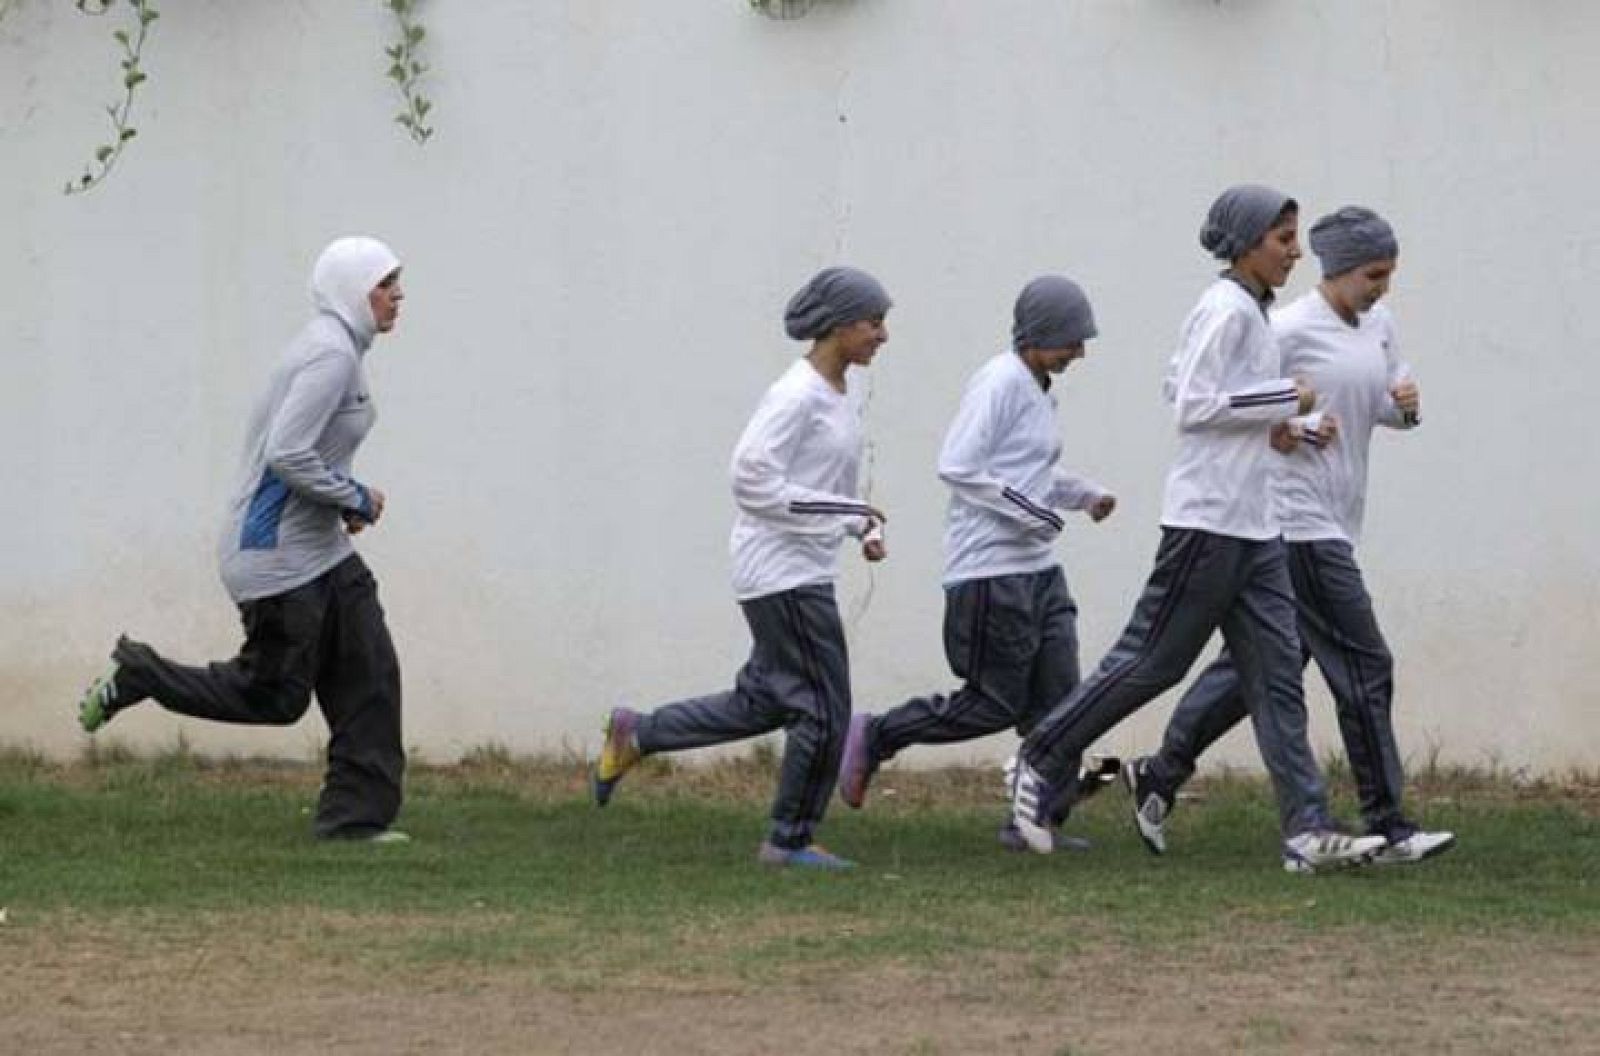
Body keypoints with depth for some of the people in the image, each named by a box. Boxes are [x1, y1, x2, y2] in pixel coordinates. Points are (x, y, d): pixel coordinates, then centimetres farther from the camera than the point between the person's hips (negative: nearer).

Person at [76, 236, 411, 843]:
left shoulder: (336, 348, 13)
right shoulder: (332, 354, -19)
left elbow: (281, 441, 20)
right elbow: (288, 454, -28)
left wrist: (345, 503, 11)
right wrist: (357, 500, -16)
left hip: (321, 548, 10)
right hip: (277, 552, -10)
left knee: (371, 675, 4)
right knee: (274, 696, 0)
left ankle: (356, 816, 6)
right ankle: (134, 678, 14)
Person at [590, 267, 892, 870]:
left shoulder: (836, 397, 12)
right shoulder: (796, 396, -17)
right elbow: (752, 481, -22)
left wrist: (863, 528, 7)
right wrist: (844, 514, -21)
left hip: (806, 574, 10)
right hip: (784, 575, -10)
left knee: (764, 703, 15)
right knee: (824, 709, -4)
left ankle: (634, 736, 23)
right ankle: (791, 841, 7)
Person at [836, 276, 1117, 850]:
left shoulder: (1037, 389, 17)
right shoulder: (1000, 383, -13)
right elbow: (957, 467, -20)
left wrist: (1085, 494, 16)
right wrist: (1028, 511, -20)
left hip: (1037, 567, 9)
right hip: (991, 570, -9)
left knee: (1057, 700, 3)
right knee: (995, 704, -5)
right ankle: (875, 738, 9)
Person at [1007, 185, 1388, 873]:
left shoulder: (1250, 311, 16)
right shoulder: (1227, 310, -12)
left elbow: (1175, 384, 22)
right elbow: (1193, 403, -19)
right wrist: (1285, 401, -15)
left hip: (1253, 526, 10)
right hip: (1208, 520, -10)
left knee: (1277, 674, 2)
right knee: (1152, 658, -2)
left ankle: (1308, 833, -3)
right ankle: (1042, 763, 13)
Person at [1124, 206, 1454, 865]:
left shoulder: (1378, 325, 12)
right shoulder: (1290, 331, -13)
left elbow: (1385, 409, 22)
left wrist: (1405, 407, 0)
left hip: (1333, 526, 9)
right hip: (1298, 524, -9)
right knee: (1364, 668, -8)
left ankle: (1160, 777, 20)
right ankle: (1388, 827, -4)